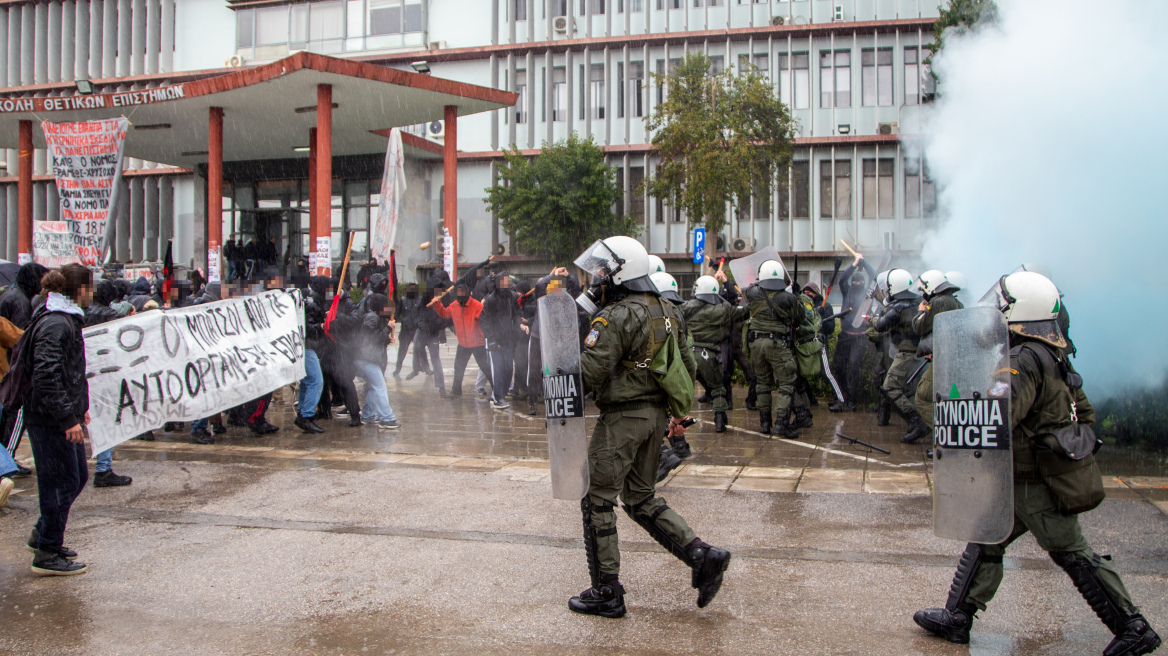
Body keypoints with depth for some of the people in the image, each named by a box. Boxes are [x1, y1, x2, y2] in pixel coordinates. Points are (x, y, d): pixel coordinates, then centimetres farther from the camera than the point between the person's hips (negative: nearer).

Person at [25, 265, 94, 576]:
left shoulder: (66, 320, 13)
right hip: (49, 420, -10)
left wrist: (80, 406, 23)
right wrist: (68, 418, -25)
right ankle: (47, 554, 9)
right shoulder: (56, 324, -20)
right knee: (63, 482, -2)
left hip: (61, 416, 10)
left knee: (78, 476, 17)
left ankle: (43, 534, 32)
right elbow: (46, 377, -26)